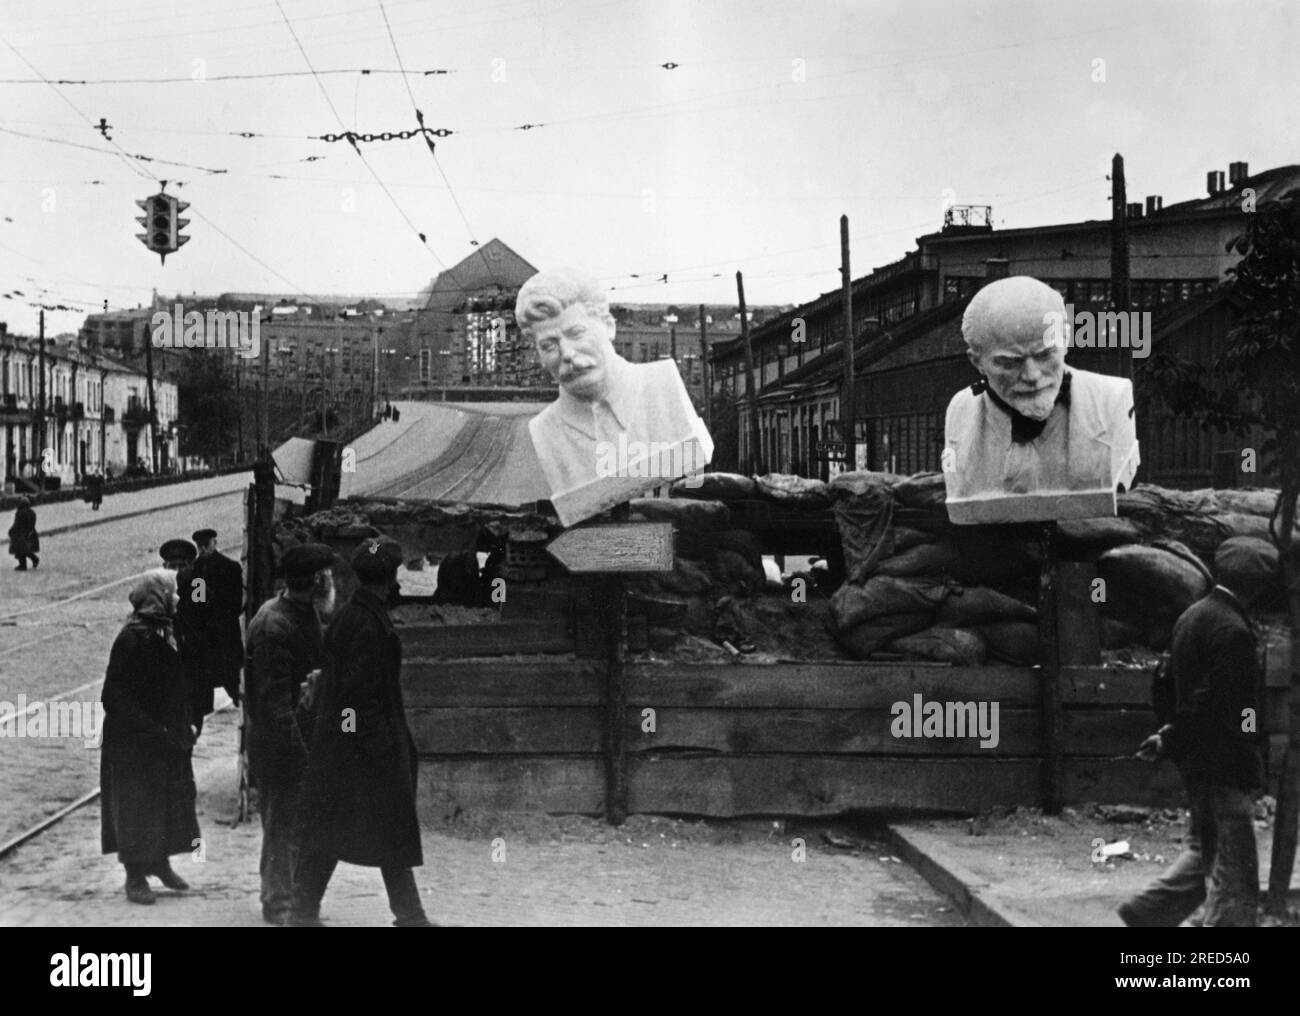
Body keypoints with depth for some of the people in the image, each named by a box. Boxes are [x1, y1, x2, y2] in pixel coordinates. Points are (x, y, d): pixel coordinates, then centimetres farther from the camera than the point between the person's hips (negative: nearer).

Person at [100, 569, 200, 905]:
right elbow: (120, 697, -21)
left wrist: (184, 726, 11)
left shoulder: (162, 632, 8)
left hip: (167, 739, 9)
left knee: (171, 799, 15)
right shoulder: (134, 637, -19)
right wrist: (155, 731, -22)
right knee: (138, 805, 0)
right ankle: (135, 876, 10)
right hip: (136, 742, -9)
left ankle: (160, 862, 29)